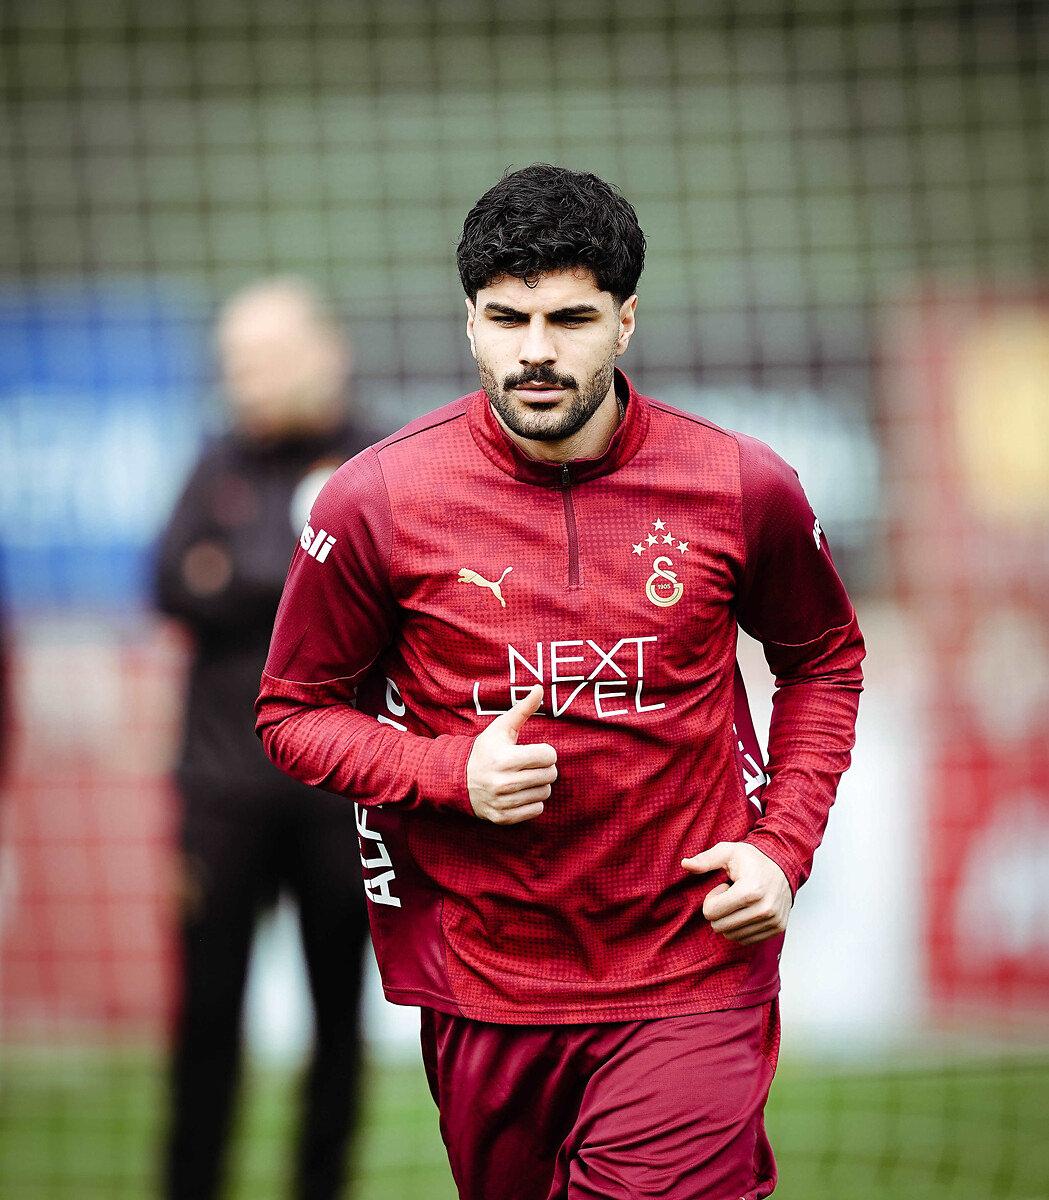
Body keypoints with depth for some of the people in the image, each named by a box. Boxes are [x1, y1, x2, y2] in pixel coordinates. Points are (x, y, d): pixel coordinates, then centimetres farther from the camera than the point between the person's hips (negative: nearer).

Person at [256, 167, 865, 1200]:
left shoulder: (741, 486, -3)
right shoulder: (374, 501, -6)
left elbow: (825, 658, 15)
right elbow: (295, 711, 5)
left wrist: (784, 845, 2)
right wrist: (452, 772, -12)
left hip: (691, 979, -1)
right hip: (484, 984, 1)